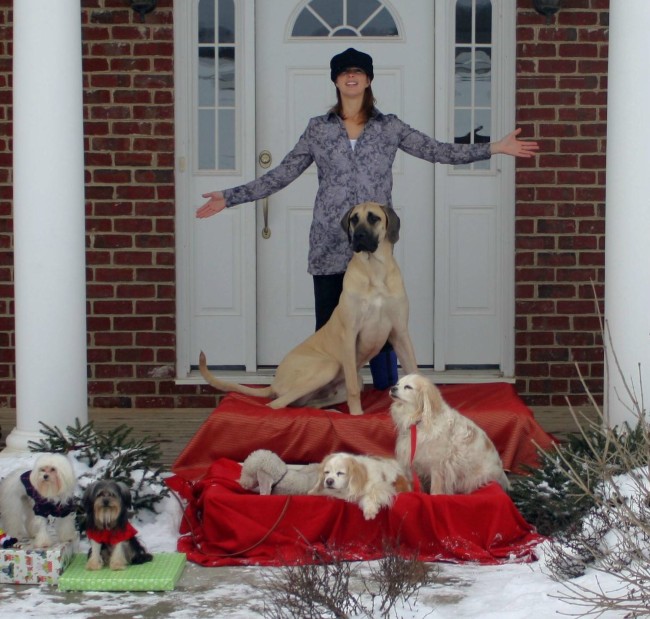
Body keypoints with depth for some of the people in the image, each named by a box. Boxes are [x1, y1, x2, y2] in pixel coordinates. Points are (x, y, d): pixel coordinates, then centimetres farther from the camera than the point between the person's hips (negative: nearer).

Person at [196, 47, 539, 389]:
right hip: (330, 246, 1)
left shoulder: (390, 127, 6)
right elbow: (282, 174, 8)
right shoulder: (318, 129, 7)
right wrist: (230, 197, 3)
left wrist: (494, 148, -2)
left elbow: (440, 151, 5)